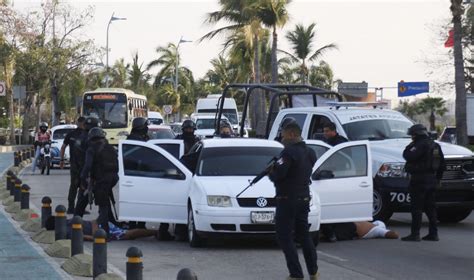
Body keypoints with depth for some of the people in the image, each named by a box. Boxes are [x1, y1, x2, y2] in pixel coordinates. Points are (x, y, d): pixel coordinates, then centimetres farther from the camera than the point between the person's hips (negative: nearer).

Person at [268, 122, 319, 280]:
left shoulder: (289, 152, -18)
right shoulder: (309, 153, 11)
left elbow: (278, 174, -24)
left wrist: (270, 172, -2)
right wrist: (275, 171, 10)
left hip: (287, 200, -9)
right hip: (304, 199, 9)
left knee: (285, 237, -2)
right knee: (303, 235, 18)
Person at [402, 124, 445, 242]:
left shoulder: (421, 145, -14)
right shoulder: (435, 145, 15)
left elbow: (408, 156, -25)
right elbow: (442, 164, 19)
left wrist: (410, 146, -8)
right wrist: (437, 178, 25)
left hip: (419, 179, -9)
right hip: (431, 179, 9)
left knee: (416, 208, -6)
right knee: (430, 207, 13)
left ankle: (415, 234, -7)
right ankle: (433, 233, 13)